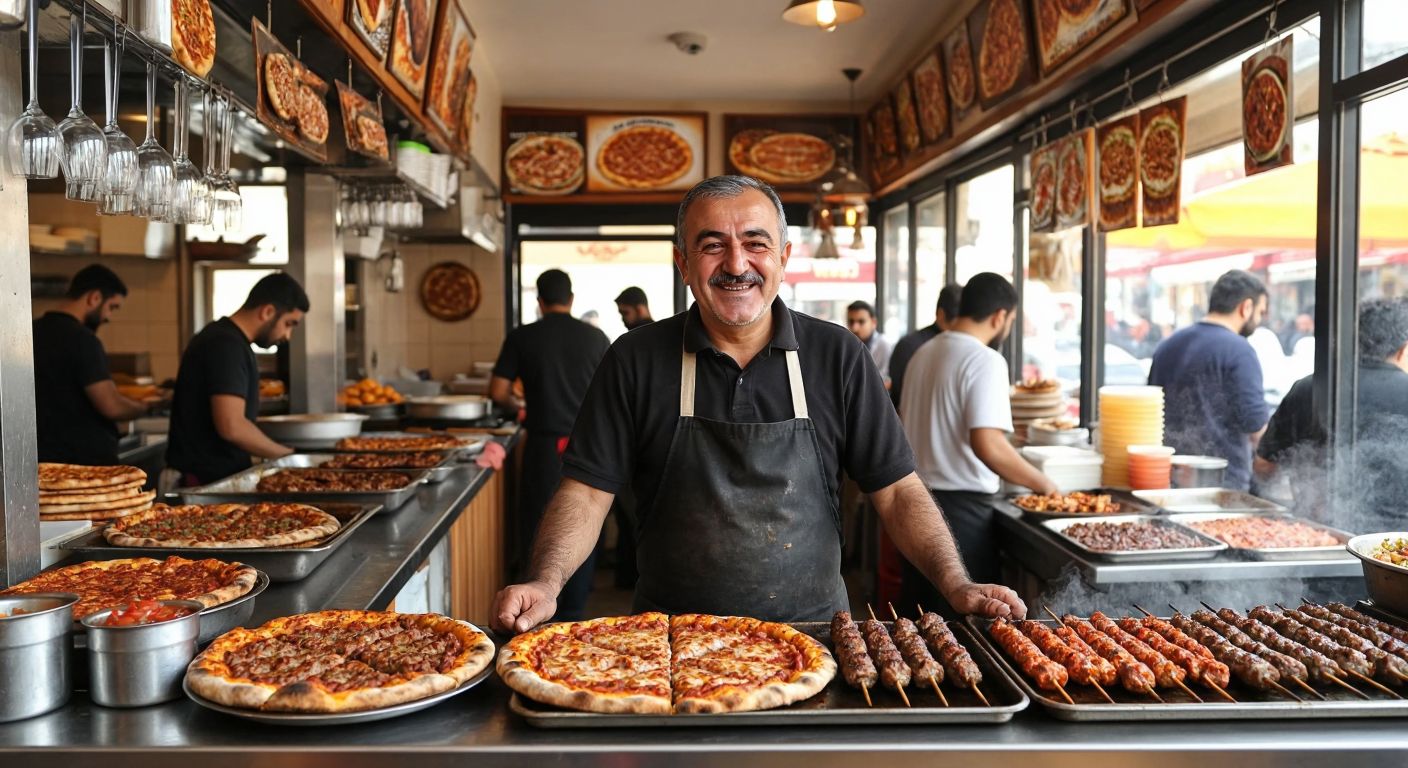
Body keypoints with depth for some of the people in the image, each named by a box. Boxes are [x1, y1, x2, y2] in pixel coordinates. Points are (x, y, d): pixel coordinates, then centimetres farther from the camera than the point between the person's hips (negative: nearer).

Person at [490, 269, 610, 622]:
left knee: (538, 527, 10)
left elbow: (498, 392, -3)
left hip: (544, 444, -1)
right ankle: (572, 612, 17)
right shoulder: (594, 337, 0)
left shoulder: (522, 337, -3)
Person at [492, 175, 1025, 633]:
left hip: (812, 629, 1)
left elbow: (897, 491, 3)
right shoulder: (636, 361, -1)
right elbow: (587, 492, -1)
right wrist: (545, 584, -17)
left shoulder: (837, 357, 1)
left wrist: (957, 586, -10)